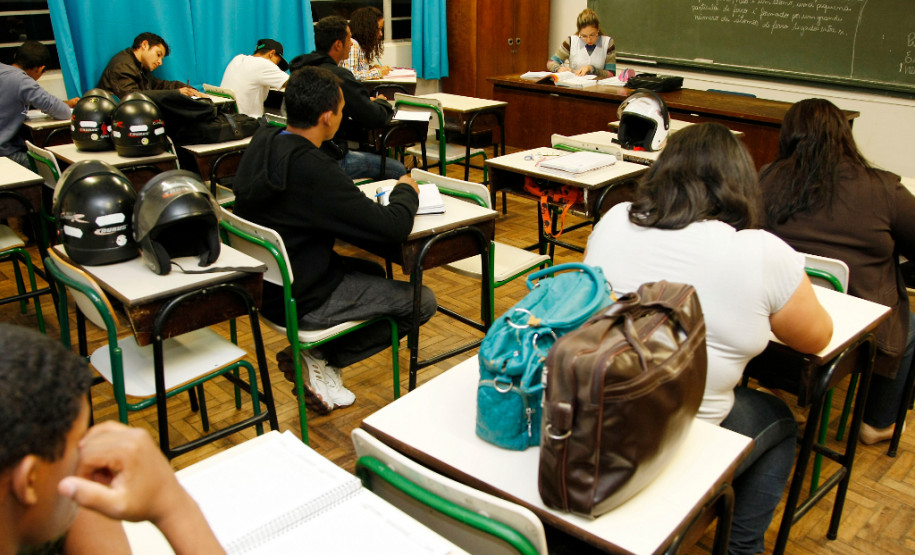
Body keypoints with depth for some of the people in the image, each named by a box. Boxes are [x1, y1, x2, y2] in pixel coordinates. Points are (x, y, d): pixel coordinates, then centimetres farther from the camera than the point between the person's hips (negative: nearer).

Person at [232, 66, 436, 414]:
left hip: (265, 280, 9)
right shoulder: (313, 170, -28)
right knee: (422, 301, 0)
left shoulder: (261, 143, -2)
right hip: (300, 300, -9)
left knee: (372, 271, 29)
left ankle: (318, 355, 15)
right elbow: (393, 228, -24)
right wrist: (406, 190, -4)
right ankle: (319, 360, 5)